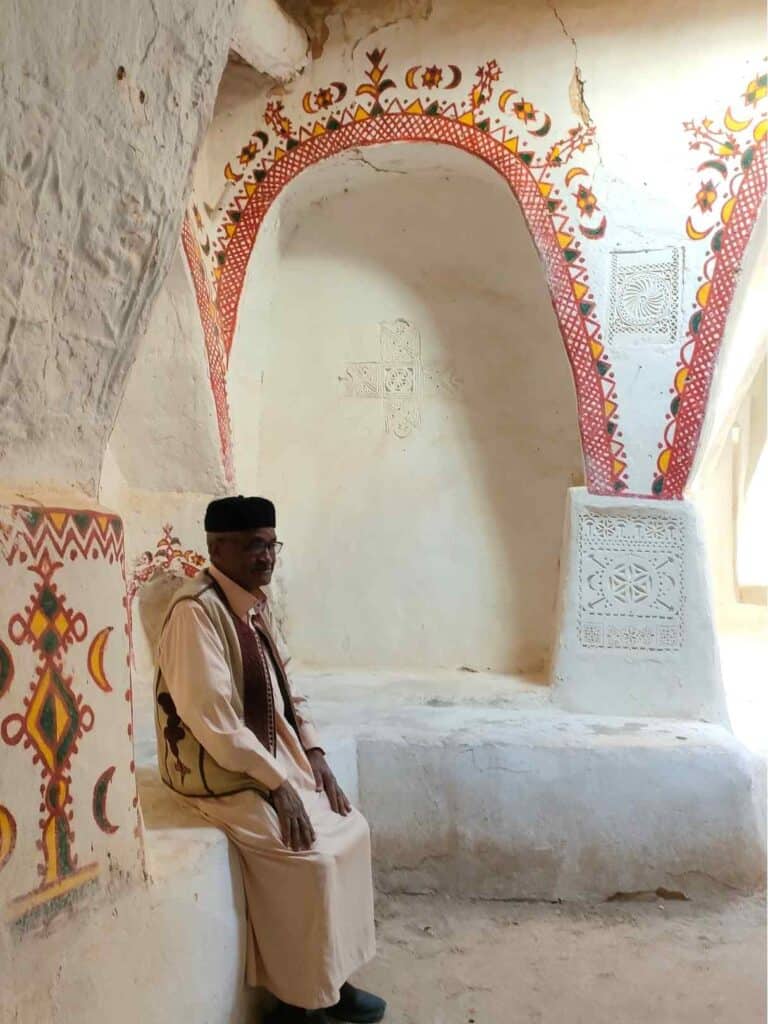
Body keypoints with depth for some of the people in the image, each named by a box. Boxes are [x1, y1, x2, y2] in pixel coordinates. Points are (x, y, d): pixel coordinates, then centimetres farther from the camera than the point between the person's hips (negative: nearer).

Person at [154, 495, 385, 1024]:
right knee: (310, 857, -18)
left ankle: (331, 978, 18)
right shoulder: (196, 610, -22)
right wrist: (278, 785, -23)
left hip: (276, 759, 9)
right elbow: (213, 718, -26)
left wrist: (314, 754, 2)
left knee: (351, 829, 5)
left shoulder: (256, 603, 7)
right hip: (222, 773, -9)